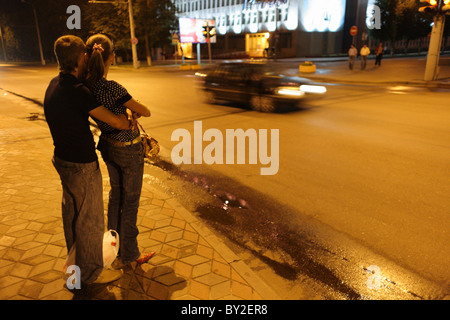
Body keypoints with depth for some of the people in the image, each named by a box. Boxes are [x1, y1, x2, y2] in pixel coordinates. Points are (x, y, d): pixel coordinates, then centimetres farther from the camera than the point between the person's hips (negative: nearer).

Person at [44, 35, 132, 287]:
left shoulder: (55, 84, 4)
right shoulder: (76, 90, -25)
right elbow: (115, 122, -25)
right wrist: (131, 122, -3)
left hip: (64, 159, 10)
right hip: (81, 164, -10)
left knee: (72, 212, 25)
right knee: (90, 219, 7)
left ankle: (77, 261, 47)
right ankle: (90, 272, 25)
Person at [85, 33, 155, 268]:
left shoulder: (86, 85, -7)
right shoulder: (111, 87, -28)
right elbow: (146, 112, -20)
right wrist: (134, 111, 0)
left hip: (108, 147, 8)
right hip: (128, 149, -7)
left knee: (116, 194, 24)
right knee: (130, 201, 9)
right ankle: (128, 254, 25)